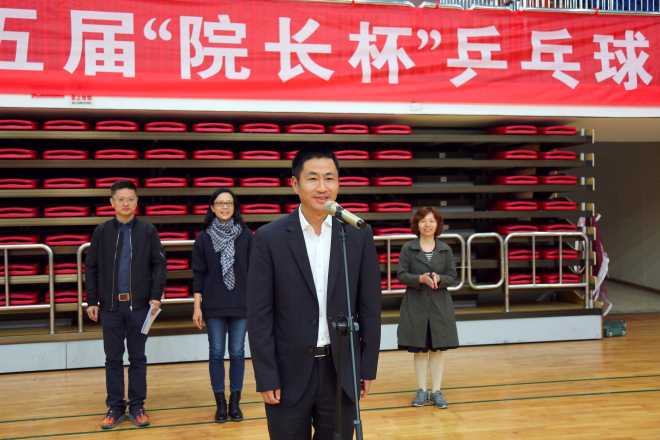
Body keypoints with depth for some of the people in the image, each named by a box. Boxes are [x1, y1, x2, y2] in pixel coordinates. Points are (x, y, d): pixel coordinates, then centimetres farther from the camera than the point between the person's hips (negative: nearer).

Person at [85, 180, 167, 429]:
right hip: (110, 305, 1)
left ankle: (137, 406, 17)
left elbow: (159, 265, 0)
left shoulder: (148, 231, -1)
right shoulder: (102, 232, 2)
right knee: (113, 359, 8)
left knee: (138, 358, 7)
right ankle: (115, 407, 18)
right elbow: (91, 268, 5)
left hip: (139, 305, -1)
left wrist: (156, 296, -9)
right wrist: (92, 302, 2)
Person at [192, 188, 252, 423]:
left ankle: (235, 402, 16)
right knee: (216, 353, 5)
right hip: (214, 306, 0)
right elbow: (198, 273, 2)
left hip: (241, 304, 0)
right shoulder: (203, 238, 1)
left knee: (237, 353, 4)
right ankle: (220, 403, 16)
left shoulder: (246, 236, 0)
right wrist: (197, 306, -2)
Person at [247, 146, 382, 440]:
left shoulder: (359, 236, 0)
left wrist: (368, 368, 3)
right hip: (289, 372, -1)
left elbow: (370, 308, 4)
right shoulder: (269, 238, -6)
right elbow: (259, 315, -5)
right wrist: (266, 378, -8)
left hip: (341, 370, 2)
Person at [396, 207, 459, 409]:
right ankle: (422, 390, 16)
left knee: (438, 348, 3)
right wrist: (420, 279, -20)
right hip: (416, 304, -1)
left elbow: (452, 277, 4)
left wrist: (439, 279, -17)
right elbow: (401, 275, -4)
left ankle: (436, 391, 12)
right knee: (419, 349, 6)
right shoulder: (408, 248, -1)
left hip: (440, 305, 1)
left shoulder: (445, 250, 4)